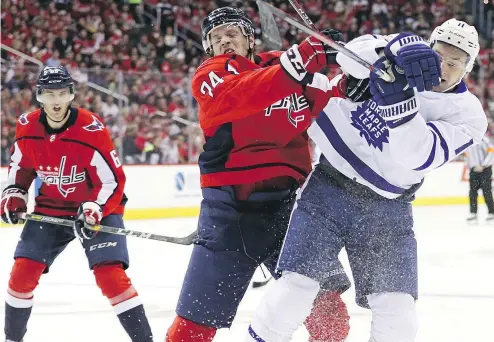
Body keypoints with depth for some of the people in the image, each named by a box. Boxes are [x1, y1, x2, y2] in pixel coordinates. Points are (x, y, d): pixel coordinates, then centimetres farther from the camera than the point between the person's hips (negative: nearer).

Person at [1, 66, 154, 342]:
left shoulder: (92, 130, -23)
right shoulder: (27, 128, -8)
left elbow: (113, 181, -19)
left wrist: (94, 210, -32)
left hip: (97, 208, -4)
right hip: (50, 209, 5)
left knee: (110, 275, -20)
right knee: (23, 271, -2)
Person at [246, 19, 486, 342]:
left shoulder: (469, 116, -8)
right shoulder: (408, 57, -4)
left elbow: (418, 155, -23)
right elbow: (350, 57, -21)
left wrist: (399, 100, -38)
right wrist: (397, 47, -39)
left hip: (387, 210, 1)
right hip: (331, 187, 0)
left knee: (398, 313, -6)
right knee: (296, 287, -11)